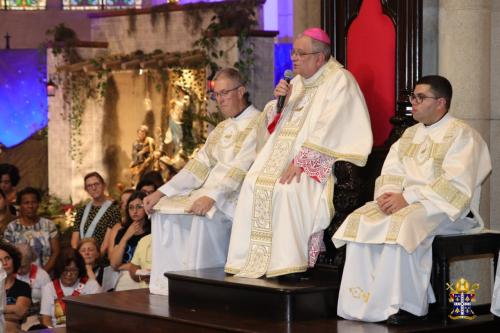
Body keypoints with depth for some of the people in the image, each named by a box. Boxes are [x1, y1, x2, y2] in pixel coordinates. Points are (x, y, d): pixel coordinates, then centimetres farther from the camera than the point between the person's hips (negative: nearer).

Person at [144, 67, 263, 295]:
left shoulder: (257, 123, -7)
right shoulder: (222, 129, 21)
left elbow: (240, 168, -20)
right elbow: (199, 165, 16)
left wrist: (211, 197, -33)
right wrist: (161, 192, 5)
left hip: (240, 194, -9)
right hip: (212, 192, 9)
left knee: (203, 215, -34)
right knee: (165, 208, -6)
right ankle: (169, 284, -9)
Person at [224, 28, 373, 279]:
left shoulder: (339, 81, -6)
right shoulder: (297, 82, 19)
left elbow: (328, 129, -17)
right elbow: (274, 121, 23)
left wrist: (301, 161, -25)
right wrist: (279, 99, 2)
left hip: (318, 164, -7)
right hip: (285, 155, 7)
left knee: (288, 189, -33)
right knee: (253, 183, -17)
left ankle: (288, 265, -26)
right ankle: (251, 262, -16)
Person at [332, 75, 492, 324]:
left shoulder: (461, 134, -5)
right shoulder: (410, 134, 20)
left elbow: (455, 184, -17)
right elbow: (391, 172, 14)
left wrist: (407, 197, -22)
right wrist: (387, 193, -10)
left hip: (447, 209, -7)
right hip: (405, 202, 7)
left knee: (401, 223, -36)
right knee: (360, 220, -17)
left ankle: (401, 305, -31)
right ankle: (363, 302, -20)